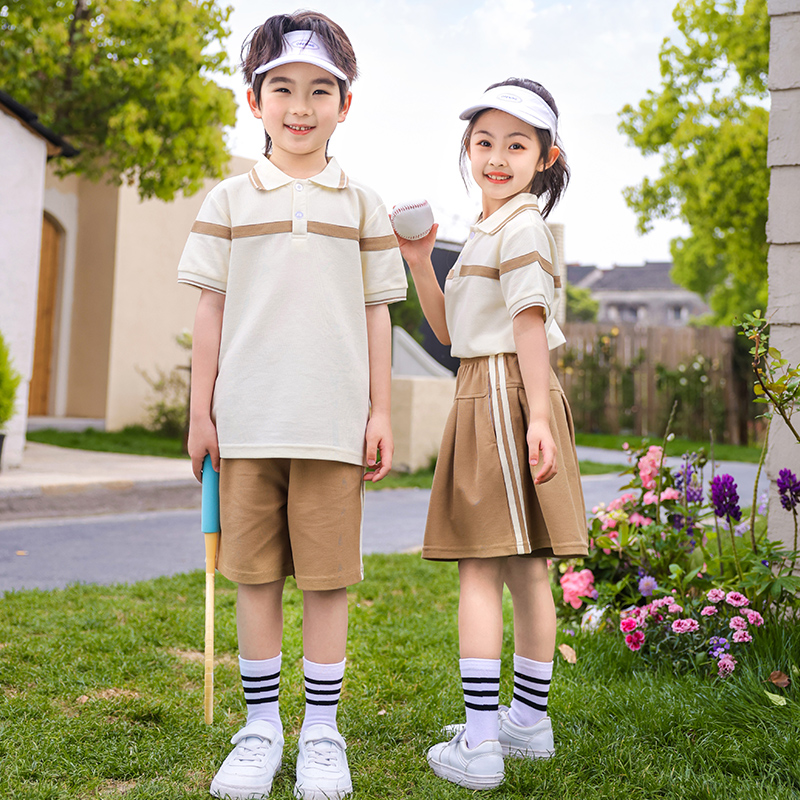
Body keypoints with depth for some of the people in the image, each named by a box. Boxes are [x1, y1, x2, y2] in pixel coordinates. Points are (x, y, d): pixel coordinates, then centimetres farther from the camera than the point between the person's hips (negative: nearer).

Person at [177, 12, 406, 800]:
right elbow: (211, 310, 8)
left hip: (332, 422, 0)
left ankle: (322, 731, 16)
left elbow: (376, 314, 9)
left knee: (328, 575, 3)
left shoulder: (360, 204, 10)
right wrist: (200, 411, 5)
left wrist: (380, 413, 4)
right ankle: (260, 727, 20)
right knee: (254, 573, 6)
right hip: (247, 420, 1)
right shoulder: (229, 201, 9)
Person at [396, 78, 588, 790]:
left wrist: (537, 420, -23)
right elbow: (449, 328, 21)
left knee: (480, 570, -9)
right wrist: (420, 262, 10)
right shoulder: (490, 230, 21)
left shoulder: (520, 227, -8)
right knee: (526, 570, 13)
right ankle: (529, 721, 24)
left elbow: (530, 323, -18)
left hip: (503, 397, -10)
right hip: (487, 398, 10)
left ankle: (478, 745, -5)